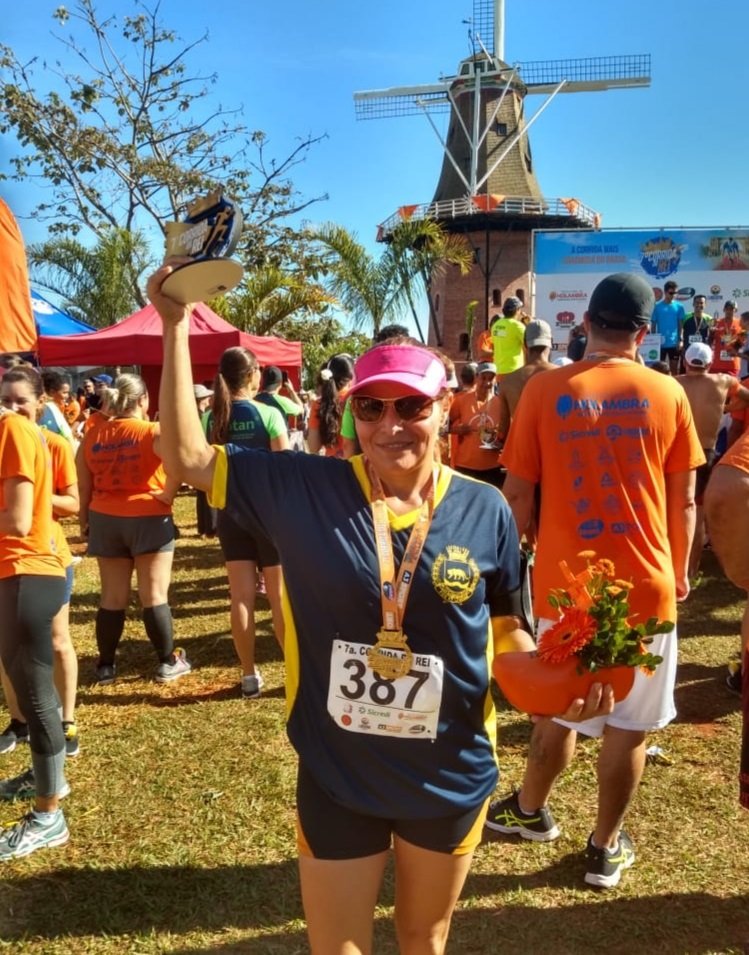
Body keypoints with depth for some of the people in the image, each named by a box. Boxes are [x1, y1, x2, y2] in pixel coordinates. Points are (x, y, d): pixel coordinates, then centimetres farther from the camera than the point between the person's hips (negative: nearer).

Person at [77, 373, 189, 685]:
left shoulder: (92, 435, 3)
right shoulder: (152, 432, -9)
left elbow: (83, 485, 7)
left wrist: (85, 519, 18)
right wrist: (168, 494, -15)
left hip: (105, 520, 4)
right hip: (148, 518, -4)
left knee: (112, 597, 12)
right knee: (154, 595, 4)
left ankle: (105, 665, 19)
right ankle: (168, 662, 13)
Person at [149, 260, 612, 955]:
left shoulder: (485, 511, -9)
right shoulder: (304, 490, -12)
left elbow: (506, 630, 3)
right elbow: (187, 459, -8)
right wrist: (176, 328, -12)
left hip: (449, 779, 1)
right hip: (336, 778, -1)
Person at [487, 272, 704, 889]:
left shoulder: (545, 391, -5)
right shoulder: (667, 393, -3)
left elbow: (518, 497, -4)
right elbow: (683, 501, 3)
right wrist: (679, 573, 16)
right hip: (646, 585, 0)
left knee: (558, 715, 19)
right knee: (628, 727, 14)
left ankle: (530, 810, 41)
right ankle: (606, 848, 29)